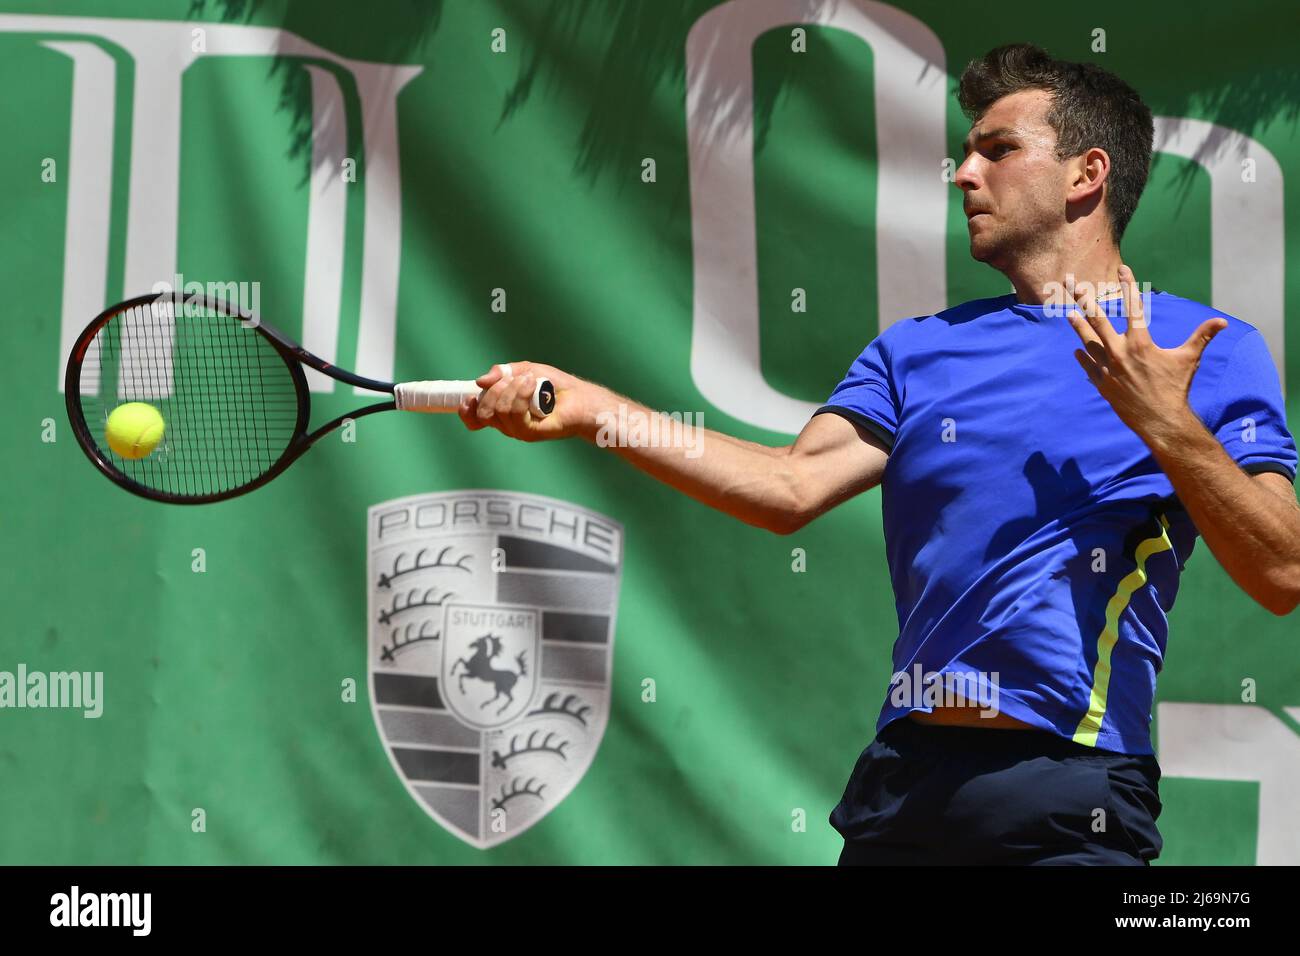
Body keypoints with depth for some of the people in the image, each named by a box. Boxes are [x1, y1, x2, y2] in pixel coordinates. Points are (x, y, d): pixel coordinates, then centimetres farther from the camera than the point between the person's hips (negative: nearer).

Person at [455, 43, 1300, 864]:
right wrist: (594, 409, -8)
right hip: (903, 777, 4)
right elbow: (791, 490, 0)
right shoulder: (917, 349, 13)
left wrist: (1166, 425, -18)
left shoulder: (1211, 349, 2)